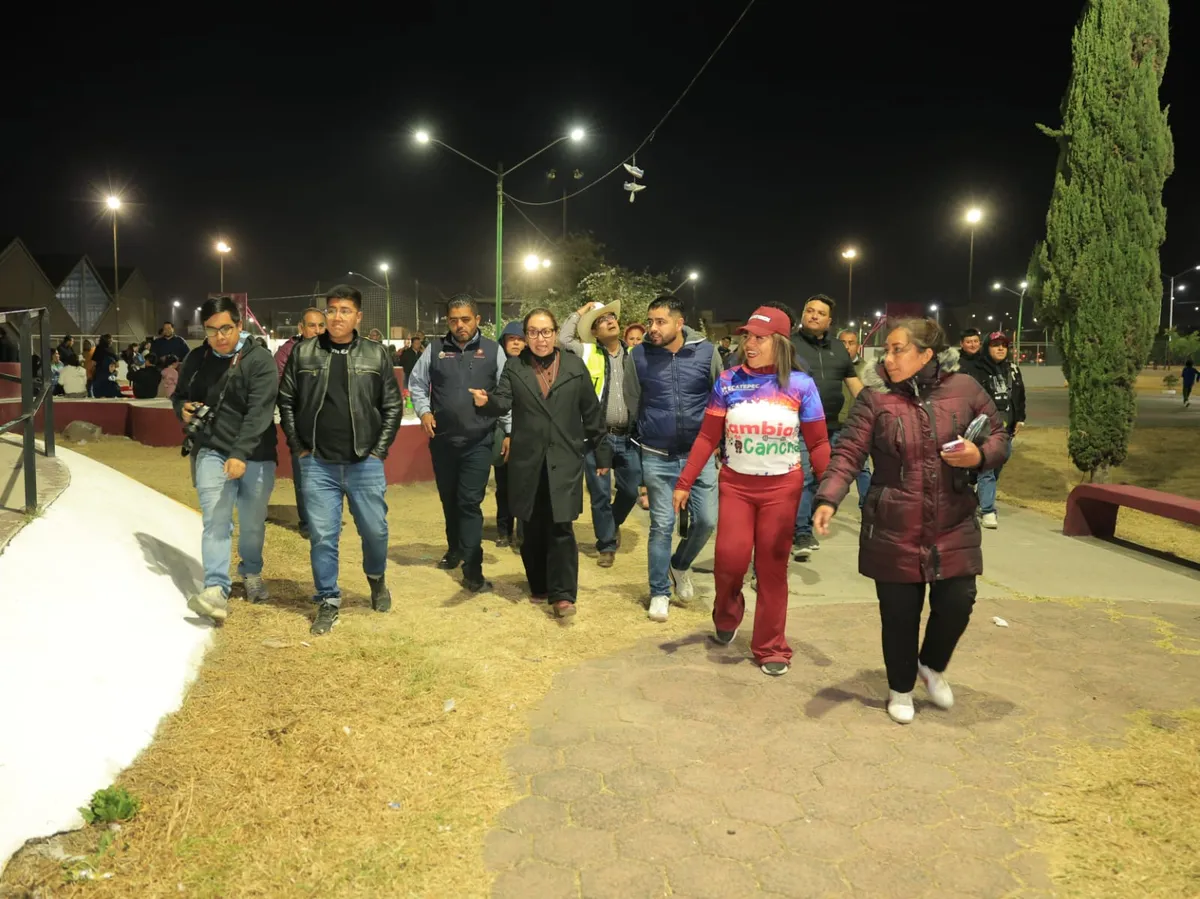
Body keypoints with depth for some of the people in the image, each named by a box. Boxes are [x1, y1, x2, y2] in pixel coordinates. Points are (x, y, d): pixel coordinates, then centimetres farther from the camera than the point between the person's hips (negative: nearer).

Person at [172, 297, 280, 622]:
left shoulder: (259, 360, -12)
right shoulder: (195, 360, 4)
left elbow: (259, 412, -21)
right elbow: (179, 395, 21)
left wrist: (240, 454, -31)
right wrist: (182, 409, -4)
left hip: (255, 456, -2)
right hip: (211, 452, 2)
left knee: (253, 523, 11)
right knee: (215, 520, -10)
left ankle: (251, 572, 36)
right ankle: (216, 589, -13)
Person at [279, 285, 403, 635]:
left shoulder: (376, 354, 2)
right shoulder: (303, 353, 3)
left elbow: (393, 406, 5)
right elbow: (286, 402, 8)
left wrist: (379, 450, -1)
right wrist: (298, 448, 2)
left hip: (365, 463, 0)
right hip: (317, 464, 0)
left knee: (375, 530, 7)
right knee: (322, 536, 3)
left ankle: (377, 578, 37)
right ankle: (328, 601, 18)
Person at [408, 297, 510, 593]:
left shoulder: (493, 350, 0)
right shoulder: (434, 349, 4)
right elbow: (417, 385, 11)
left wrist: (510, 432, -3)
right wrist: (424, 411, -6)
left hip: (478, 442, -3)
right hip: (442, 440, 3)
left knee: (470, 503, -6)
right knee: (449, 500, 17)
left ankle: (473, 570, -2)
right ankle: (454, 549, 39)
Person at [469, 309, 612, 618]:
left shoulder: (575, 366, 5)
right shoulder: (514, 368, 5)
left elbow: (591, 412, 6)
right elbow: (503, 402, -11)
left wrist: (602, 452, 7)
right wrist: (486, 401, -35)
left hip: (565, 460, -1)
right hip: (527, 461, 2)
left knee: (561, 528, -5)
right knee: (533, 529, 9)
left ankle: (563, 593, -1)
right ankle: (539, 586, 24)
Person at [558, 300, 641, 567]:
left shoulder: (633, 354, 8)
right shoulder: (588, 353, 3)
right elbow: (563, 338, -11)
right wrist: (579, 312, 0)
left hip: (628, 436, 2)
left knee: (631, 491, 11)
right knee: (600, 494, 4)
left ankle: (613, 524, 40)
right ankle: (607, 544, 21)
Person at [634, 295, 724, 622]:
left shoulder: (706, 352, -5)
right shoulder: (638, 355, -6)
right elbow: (632, 404, 5)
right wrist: (640, 442, 10)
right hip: (657, 458, -1)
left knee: (706, 520, 3)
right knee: (662, 526, 3)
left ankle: (680, 566, 32)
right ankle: (659, 593, 18)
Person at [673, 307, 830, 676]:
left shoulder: (800, 385, -5)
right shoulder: (728, 382, -3)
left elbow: (818, 444, -2)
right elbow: (707, 438, -2)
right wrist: (684, 483, -5)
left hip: (782, 487, 0)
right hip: (735, 484, 1)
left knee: (773, 566, 5)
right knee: (730, 557, -10)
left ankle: (771, 647, 21)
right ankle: (726, 614, 24)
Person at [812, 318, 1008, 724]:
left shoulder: (964, 389, -2)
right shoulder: (875, 398, -8)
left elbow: (999, 435, 9)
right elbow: (848, 454, -11)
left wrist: (980, 455, -14)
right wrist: (828, 499, -26)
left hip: (954, 527, 2)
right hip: (893, 530, -1)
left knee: (957, 603, 2)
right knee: (899, 615, 7)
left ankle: (932, 666, 36)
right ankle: (900, 689, 34)